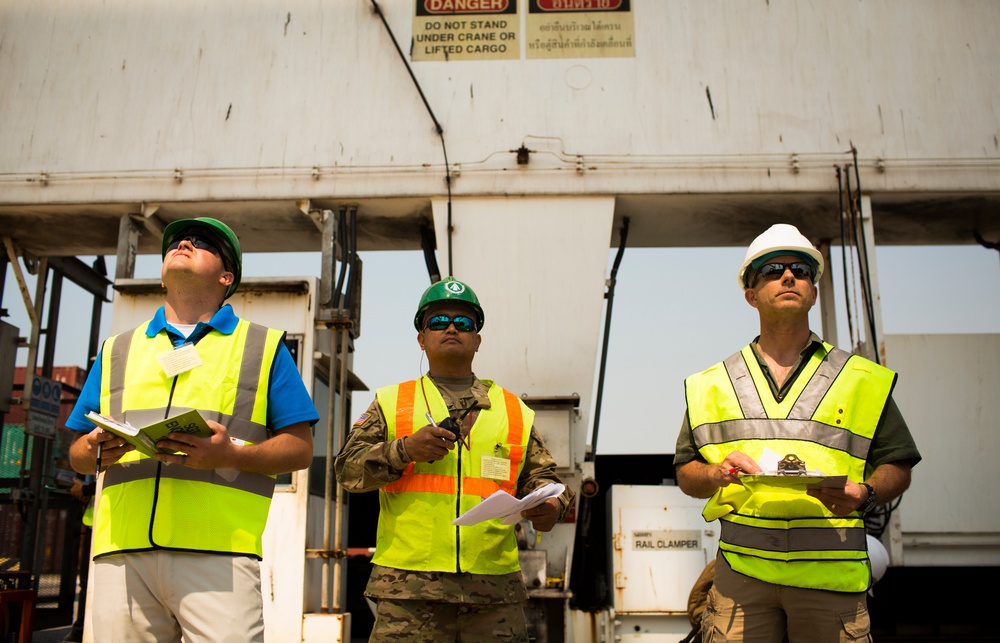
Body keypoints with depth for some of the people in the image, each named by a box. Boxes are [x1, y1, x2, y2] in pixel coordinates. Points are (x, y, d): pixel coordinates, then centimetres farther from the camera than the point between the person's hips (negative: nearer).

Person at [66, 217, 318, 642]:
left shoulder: (263, 347, 14)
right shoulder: (118, 350, 24)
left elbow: (300, 449, 6)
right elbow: (78, 454, 23)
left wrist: (231, 455, -12)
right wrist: (95, 452, -1)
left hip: (218, 548, -3)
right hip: (121, 547, 3)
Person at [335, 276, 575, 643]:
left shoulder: (514, 410, 18)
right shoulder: (391, 402, 14)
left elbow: (540, 477, 17)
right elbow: (347, 469, 6)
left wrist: (552, 506, -6)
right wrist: (405, 450, -10)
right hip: (409, 584, -1)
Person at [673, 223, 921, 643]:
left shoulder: (863, 380, 12)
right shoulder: (712, 385, 13)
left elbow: (897, 468, 11)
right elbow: (686, 474, 13)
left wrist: (864, 494, -10)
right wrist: (716, 474, -9)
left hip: (831, 576, 0)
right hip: (741, 572, 1)